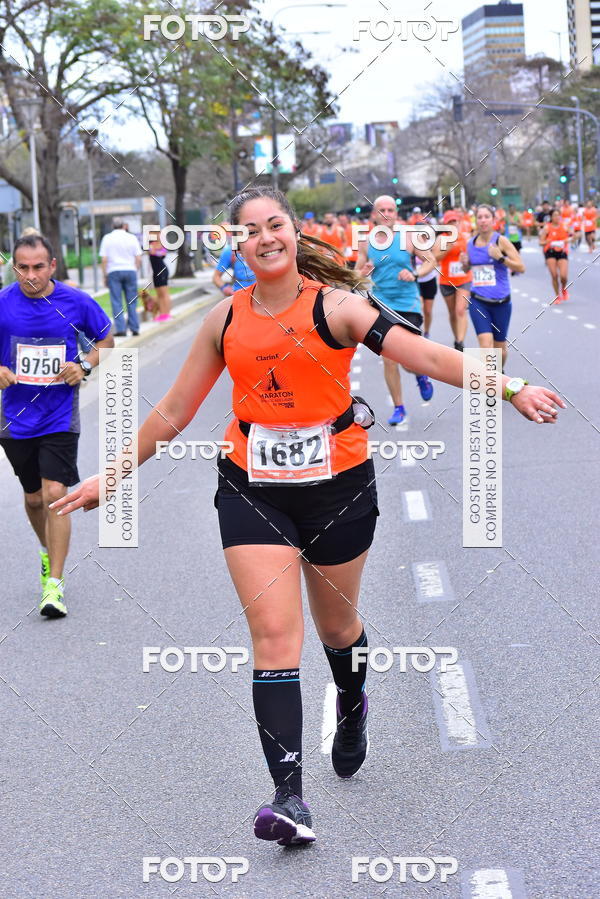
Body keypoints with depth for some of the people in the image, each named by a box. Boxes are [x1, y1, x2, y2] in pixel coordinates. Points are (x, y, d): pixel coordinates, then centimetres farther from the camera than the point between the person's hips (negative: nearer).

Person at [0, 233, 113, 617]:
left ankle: (55, 585, -9)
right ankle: (48, 552, 45)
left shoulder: (77, 302, -7)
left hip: (59, 417, -2)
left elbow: (106, 340, 9)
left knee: (55, 495, -13)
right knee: (34, 498, 16)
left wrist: (85, 365, -9)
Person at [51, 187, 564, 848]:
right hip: (252, 490, 2)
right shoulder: (226, 319, 2)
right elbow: (173, 412, 10)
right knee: (273, 634, -11)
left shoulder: (334, 305, -9)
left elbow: (425, 355, -18)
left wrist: (511, 390, -29)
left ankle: (352, 707, 53)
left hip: (338, 484, -1)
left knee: (336, 626, 16)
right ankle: (290, 800, -14)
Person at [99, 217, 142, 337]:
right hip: (130, 270, 1)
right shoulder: (132, 238, 4)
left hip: (113, 272, -1)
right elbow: (138, 259, 0)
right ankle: (134, 328, 8)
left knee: (116, 302, 0)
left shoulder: (107, 238, 2)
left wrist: (105, 276, 3)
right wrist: (135, 271, 12)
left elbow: (104, 259, -3)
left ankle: (121, 329, -6)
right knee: (131, 302, 8)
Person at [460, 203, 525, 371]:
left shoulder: (501, 241, -7)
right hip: (478, 301, 1)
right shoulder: (471, 243, 4)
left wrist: (500, 257, -23)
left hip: (501, 301, -1)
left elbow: (521, 267, -9)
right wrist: (464, 263, -2)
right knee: (485, 344, -18)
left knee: (499, 346, 13)